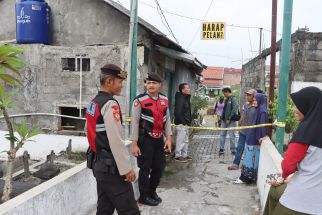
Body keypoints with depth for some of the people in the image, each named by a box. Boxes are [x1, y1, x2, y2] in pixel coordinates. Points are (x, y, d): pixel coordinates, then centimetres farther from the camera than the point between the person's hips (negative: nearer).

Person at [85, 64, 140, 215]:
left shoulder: (93, 103, 11)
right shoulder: (110, 104, -19)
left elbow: (88, 130, 23)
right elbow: (116, 141, -23)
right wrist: (126, 168, -18)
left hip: (98, 163, 10)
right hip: (111, 166, -9)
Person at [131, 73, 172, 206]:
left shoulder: (164, 100, 4)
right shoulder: (139, 100, -13)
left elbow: (167, 120, 10)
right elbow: (134, 123, -12)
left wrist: (168, 138, 5)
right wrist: (134, 144, -12)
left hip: (159, 139, 6)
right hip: (145, 140, -6)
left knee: (159, 167, 16)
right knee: (145, 169, 5)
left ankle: (152, 191, 39)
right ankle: (144, 196, 27)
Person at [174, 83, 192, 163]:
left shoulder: (186, 98, 14)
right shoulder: (180, 99, -17)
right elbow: (178, 112, -24)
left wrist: (189, 121, 13)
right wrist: (183, 122, -21)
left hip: (186, 123, 10)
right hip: (181, 123, -10)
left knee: (186, 140, 17)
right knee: (181, 140, -3)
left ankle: (184, 155, 27)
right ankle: (178, 156, 7)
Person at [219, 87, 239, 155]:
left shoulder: (234, 99, -11)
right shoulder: (226, 100, 15)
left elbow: (234, 110, -20)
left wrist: (229, 119, -19)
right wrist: (222, 117, 9)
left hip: (230, 121, -8)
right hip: (224, 120, 8)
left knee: (231, 136, -1)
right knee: (222, 134, 10)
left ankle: (233, 150, 10)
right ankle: (221, 149, 18)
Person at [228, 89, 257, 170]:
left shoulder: (256, 107, -16)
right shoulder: (245, 105, 4)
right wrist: (239, 125, 16)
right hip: (243, 131, 6)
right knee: (239, 147, 9)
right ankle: (236, 164, 16)